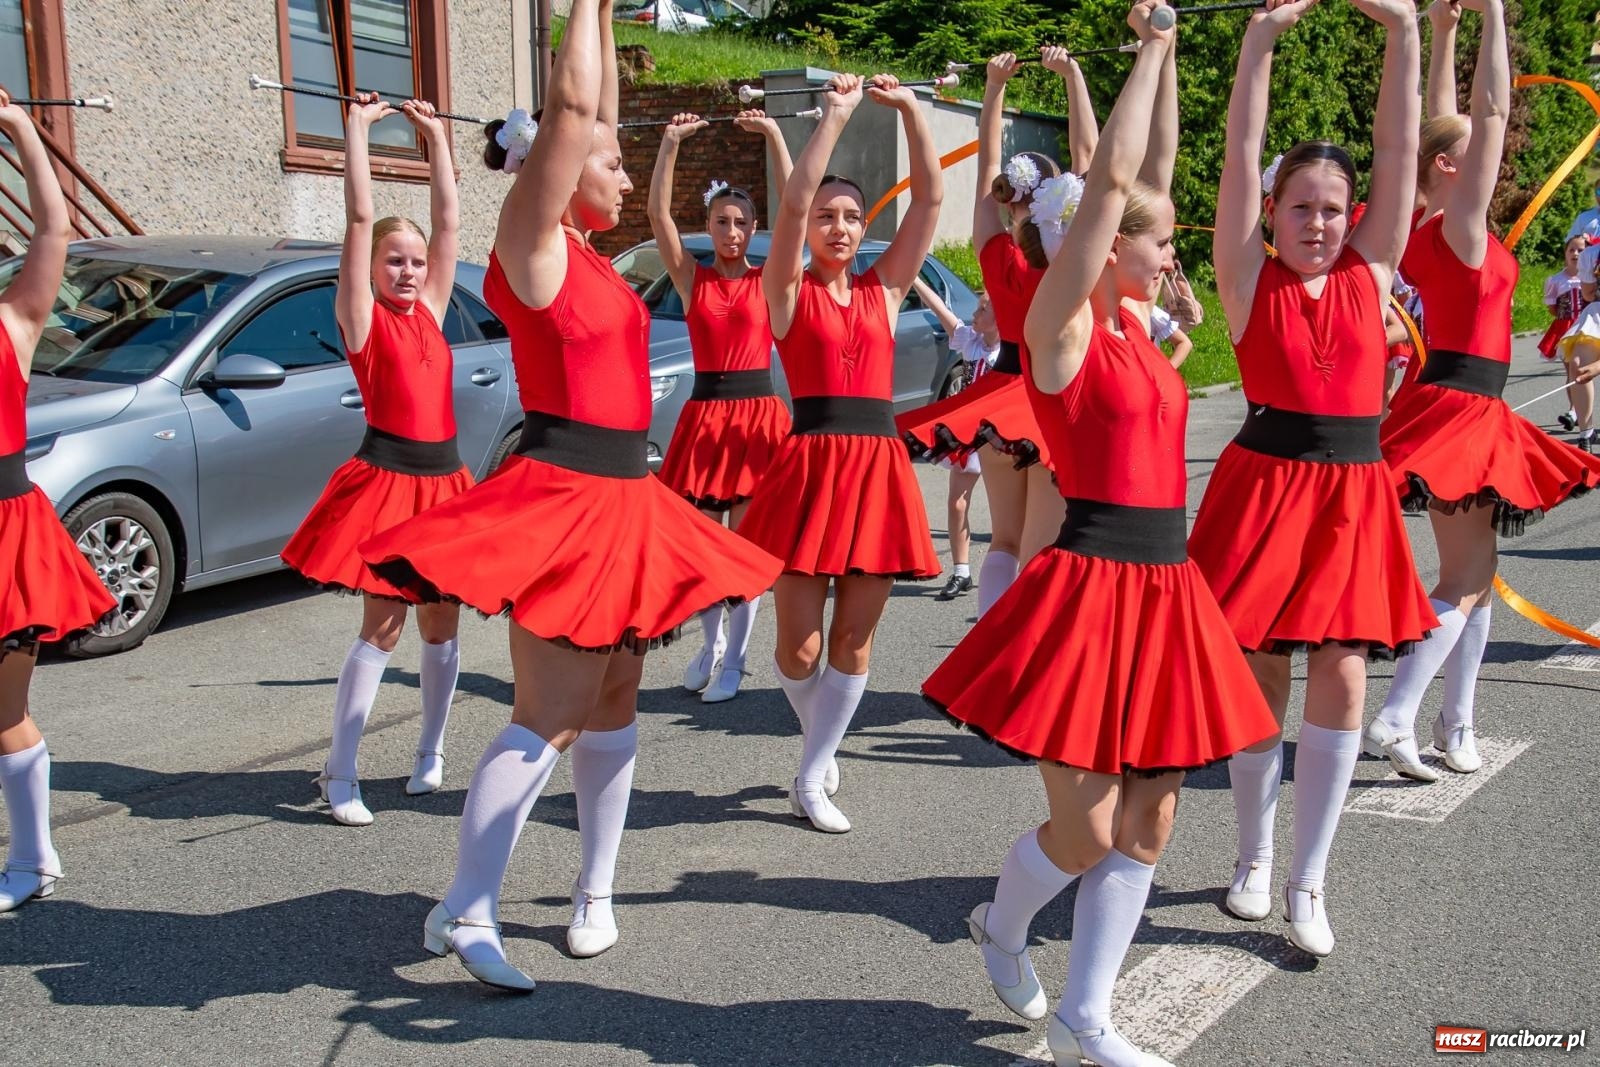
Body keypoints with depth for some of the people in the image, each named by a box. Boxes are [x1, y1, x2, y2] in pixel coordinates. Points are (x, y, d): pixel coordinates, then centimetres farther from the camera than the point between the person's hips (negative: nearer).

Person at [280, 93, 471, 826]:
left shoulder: (430, 312, 11)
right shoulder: (363, 319, -2)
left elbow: (448, 220, 12)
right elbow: (360, 219, -9)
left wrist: (435, 135, 16)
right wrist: (358, 129, -6)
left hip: (444, 480, 5)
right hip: (386, 479, -5)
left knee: (441, 625, 9)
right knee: (380, 628, -4)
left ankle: (431, 754, 24)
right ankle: (340, 775, 4)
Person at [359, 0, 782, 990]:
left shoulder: (582, 250, 14)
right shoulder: (532, 244, -8)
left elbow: (598, 114, 21)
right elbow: (572, 110, -15)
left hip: (624, 499, 9)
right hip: (563, 496, -9)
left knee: (613, 703, 13)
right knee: (547, 717, -8)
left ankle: (597, 893, 24)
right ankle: (465, 913, 1)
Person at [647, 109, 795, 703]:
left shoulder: (769, 280, 4)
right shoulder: (692, 279, 5)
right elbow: (658, 213, -7)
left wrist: (773, 136, -13)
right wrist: (671, 142, -16)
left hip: (759, 414, -1)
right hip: (704, 414, 1)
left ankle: (733, 662, 12)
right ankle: (711, 642, 30)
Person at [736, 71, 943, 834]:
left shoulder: (884, 289, 13)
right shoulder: (788, 291, 4)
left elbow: (930, 197, 7)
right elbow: (792, 201, -12)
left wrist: (908, 108, 2)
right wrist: (835, 115, -9)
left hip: (879, 464, 4)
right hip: (810, 463, -3)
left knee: (855, 636, 5)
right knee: (799, 642, -2)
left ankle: (812, 778, 18)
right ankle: (821, 742, 31)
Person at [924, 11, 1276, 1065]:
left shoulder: (1133, 320, 12)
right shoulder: (1061, 323, -8)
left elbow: (1145, 173, 16)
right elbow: (1110, 177, -15)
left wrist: (1167, 54, 15)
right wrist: (1149, 50, -5)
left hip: (1164, 589, 8)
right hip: (1091, 586, -8)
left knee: (1147, 820, 10)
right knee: (1086, 830, -1)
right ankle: (1001, 929, 32)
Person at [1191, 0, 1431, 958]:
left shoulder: (1371, 271, 9)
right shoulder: (1251, 277, 1)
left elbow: (1400, 149, 5)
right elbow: (1242, 156, -5)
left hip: (1353, 490, 3)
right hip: (1264, 481, -2)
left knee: (1341, 678, -1)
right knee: (1260, 674, 5)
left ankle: (1309, 880, 12)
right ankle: (1255, 856, 25)